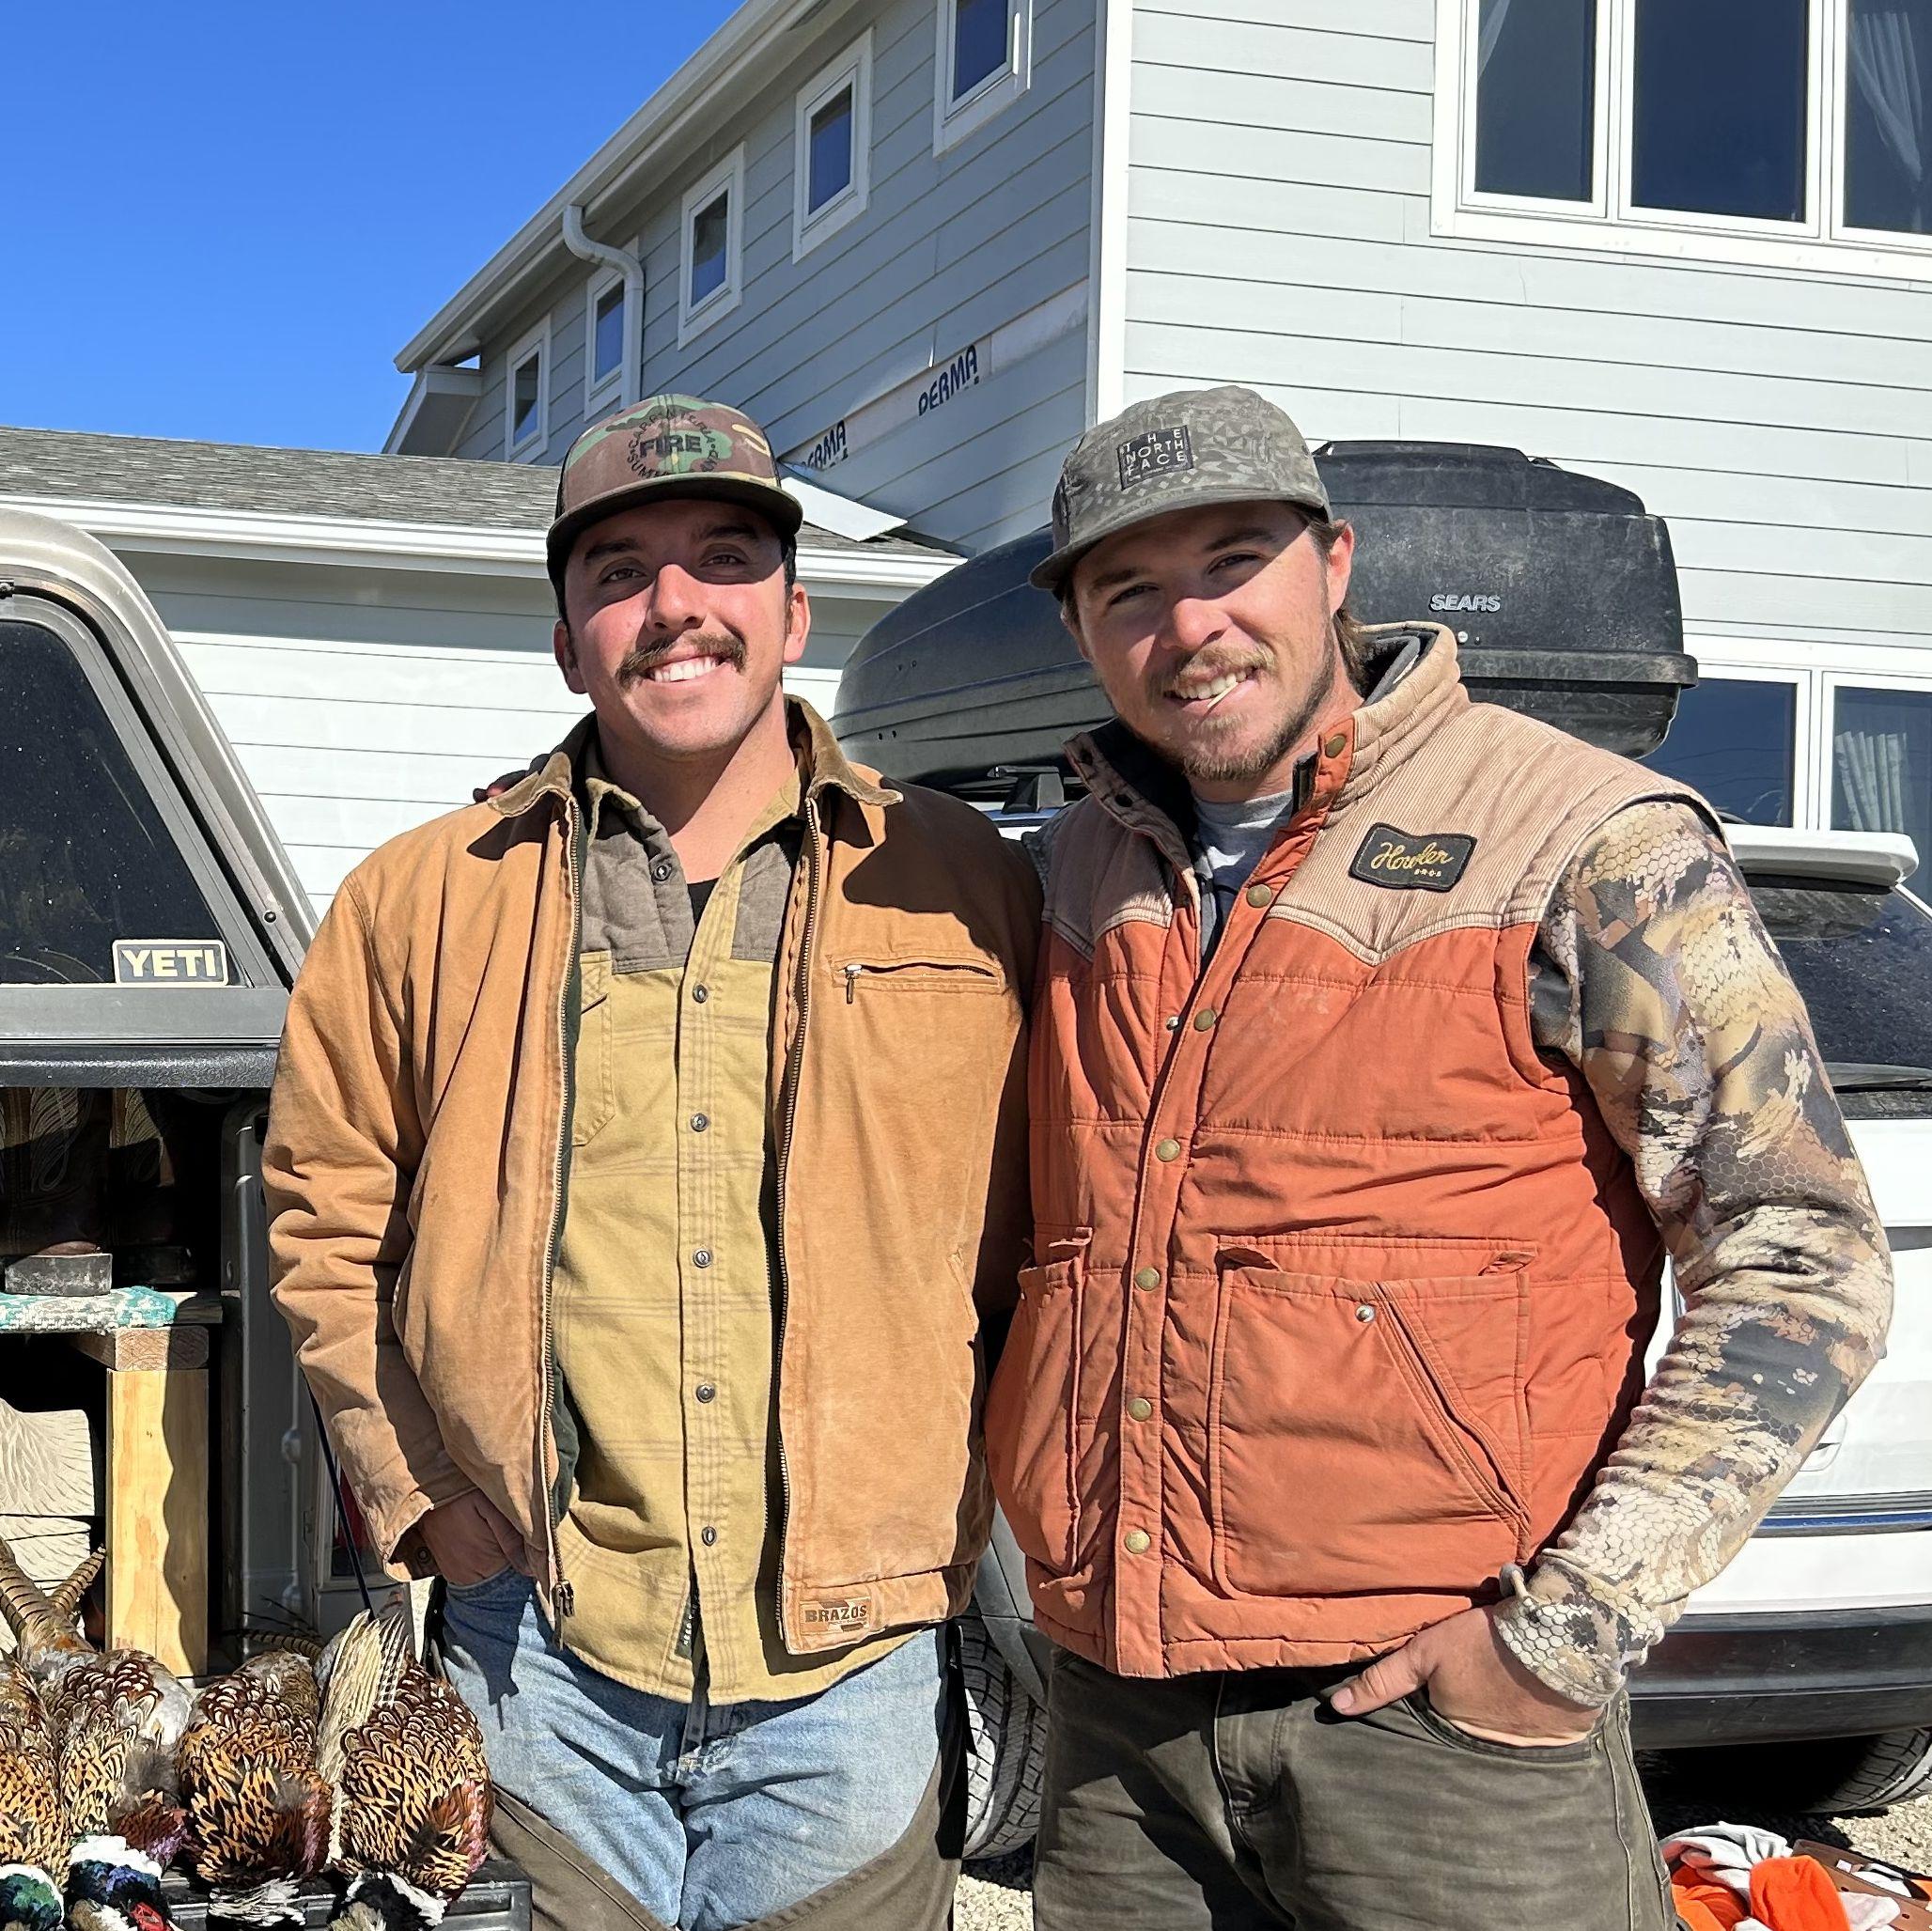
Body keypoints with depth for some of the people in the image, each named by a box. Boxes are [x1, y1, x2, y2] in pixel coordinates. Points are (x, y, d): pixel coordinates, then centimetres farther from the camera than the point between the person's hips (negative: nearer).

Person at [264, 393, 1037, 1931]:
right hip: (542, 1649, 1)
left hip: (857, 1651, 0)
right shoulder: (422, 903, 5)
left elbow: (1041, 1236, 8)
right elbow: (330, 1218, 12)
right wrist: (422, 1501, 4)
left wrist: (973, 1525, 2)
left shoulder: (960, 892, 3)